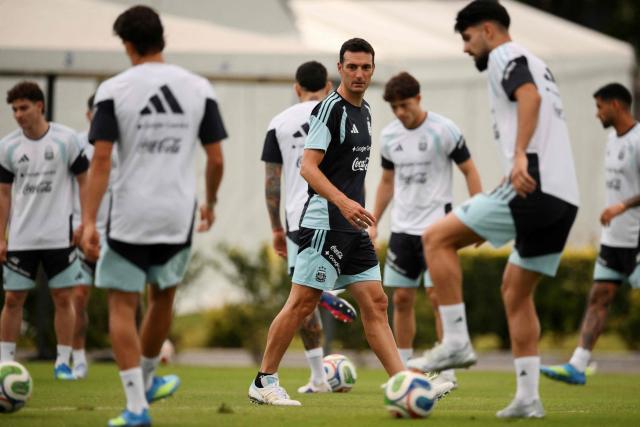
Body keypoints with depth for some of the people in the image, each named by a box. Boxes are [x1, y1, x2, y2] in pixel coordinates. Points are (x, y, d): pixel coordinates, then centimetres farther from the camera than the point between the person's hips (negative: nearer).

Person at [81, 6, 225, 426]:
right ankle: (146, 381, 40)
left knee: (123, 304, 6)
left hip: (129, 215, -3)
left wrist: (89, 221, -12)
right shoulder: (199, 89, 2)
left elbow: (101, 159, -12)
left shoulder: (114, 90, -6)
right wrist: (210, 203, 22)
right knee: (163, 297, 23)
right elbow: (216, 159, 4)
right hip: (178, 216, 3)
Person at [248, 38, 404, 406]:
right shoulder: (330, 109, -11)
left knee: (376, 303, 5)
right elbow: (308, 167, -19)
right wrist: (344, 203, -31)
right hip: (325, 223, -9)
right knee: (302, 303, -6)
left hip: (354, 227, 9)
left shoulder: (365, 111, 16)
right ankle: (264, 382, 3)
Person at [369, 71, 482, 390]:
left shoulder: (444, 130, -9)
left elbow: (470, 171, -4)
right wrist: (373, 223, 13)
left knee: (437, 295, -11)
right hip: (402, 228, 5)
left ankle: (447, 372, -5)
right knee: (401, 298, 5)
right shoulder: (389, 136, 7)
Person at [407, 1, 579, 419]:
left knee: (437, 238, -5)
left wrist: (519, 156, -34)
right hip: (565, 198, 10)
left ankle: (456, 341, -8)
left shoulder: (505, 55, 1)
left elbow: (528, 96, -20)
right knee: (516, 290, 17)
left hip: (533, 188, -10)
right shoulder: (537, 65, 29)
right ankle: (528, 397, 12)